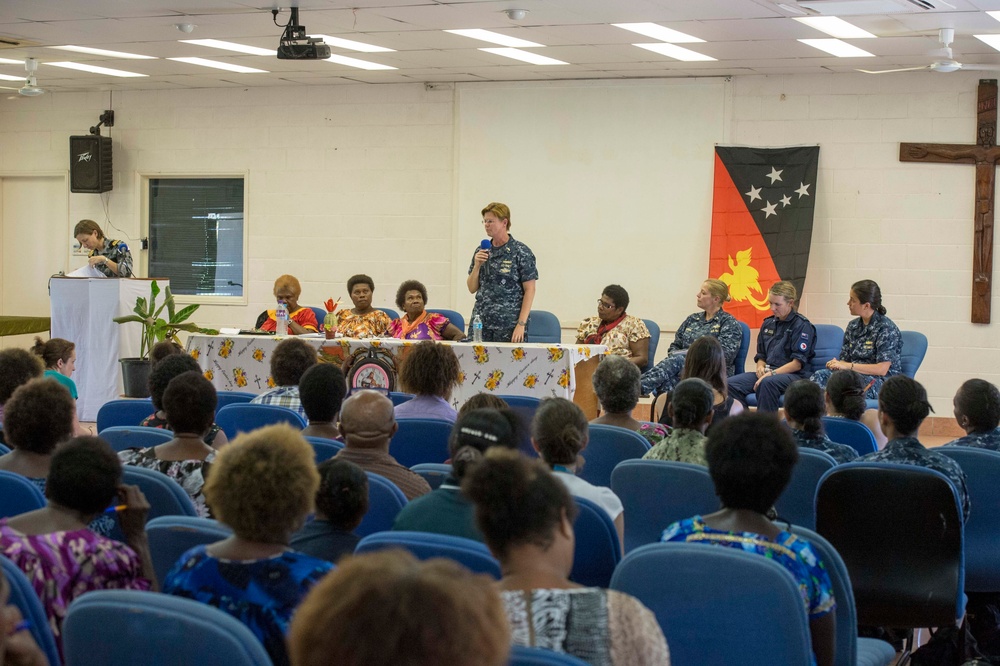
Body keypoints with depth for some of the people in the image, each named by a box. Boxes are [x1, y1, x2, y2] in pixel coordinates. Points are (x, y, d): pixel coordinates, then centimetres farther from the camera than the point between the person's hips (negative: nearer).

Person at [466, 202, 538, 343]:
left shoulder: (521, 252, -4)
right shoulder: (482, 251, 11)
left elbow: (529, 290, -6)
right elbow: (472, 288, 13)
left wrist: (521, 324, -13)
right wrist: (477, 265, -4)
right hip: (481, 324, 5)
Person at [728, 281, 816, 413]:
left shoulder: (802, 326, -3)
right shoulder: (768, 324, 18)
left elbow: (798, 363, -10)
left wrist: (772, 373, -18)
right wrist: (760, 367, 0)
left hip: (794, 376, -6)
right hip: (767, 373, 7)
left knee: (767, 383, -40)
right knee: (731, 383, -19)